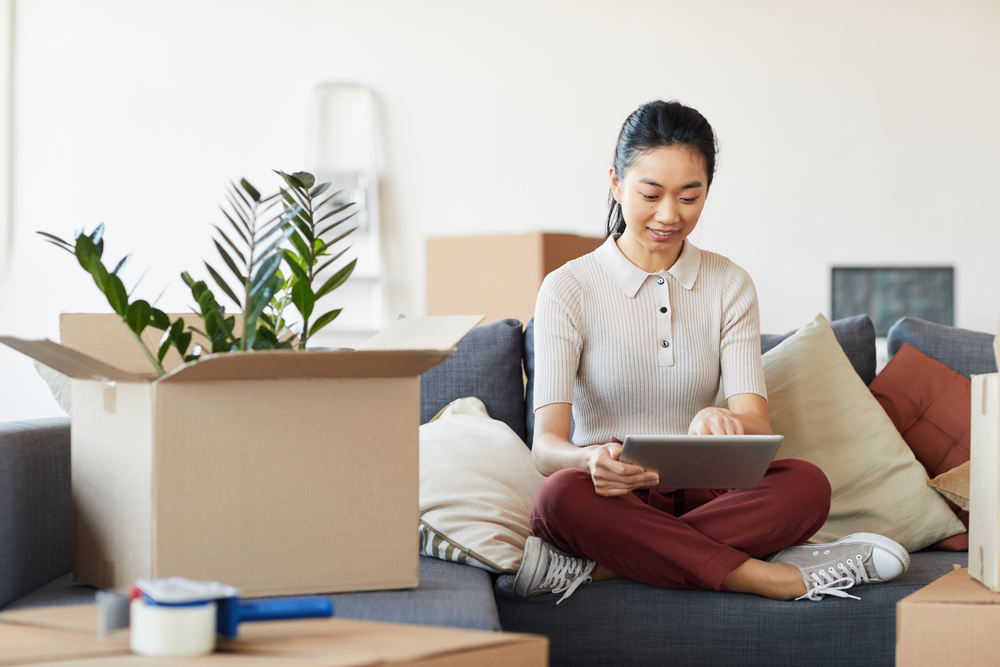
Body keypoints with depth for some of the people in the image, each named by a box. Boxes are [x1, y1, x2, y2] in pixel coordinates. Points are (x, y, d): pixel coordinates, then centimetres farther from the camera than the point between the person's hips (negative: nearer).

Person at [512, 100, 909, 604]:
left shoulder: (730, 286, 7)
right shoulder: (568, 289, -3)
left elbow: (757, 424, -7)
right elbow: (546, 447, -15)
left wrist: (723, 423, -34)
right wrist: (594, 460, -41)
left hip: (700, 496, 3)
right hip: (610, 500, -3)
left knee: (807, 485, -27)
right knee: (563, 495, -37)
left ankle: (597, 566, -29)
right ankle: (765, 576, -29)